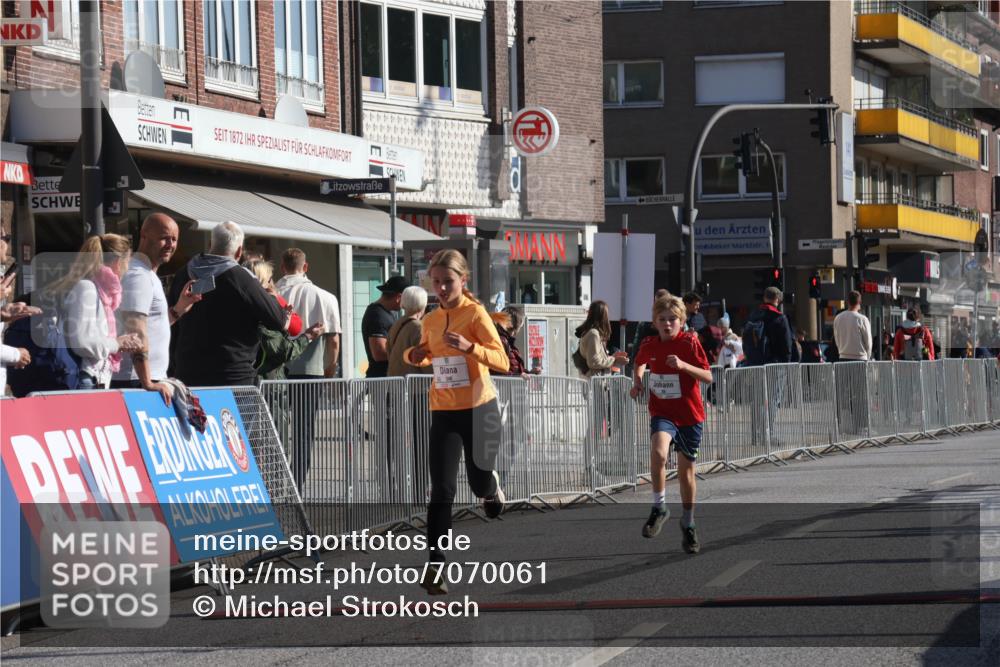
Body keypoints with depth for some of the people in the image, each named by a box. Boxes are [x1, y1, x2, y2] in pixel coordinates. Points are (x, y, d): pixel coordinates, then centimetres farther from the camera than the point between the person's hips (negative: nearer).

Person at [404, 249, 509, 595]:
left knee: (480, 482, 10)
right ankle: (435, 563, -13)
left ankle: (492, 487, 48)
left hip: (479, 410, -3)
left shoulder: (475, 313, -9)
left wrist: (469, 347, -32)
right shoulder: (431, 320, 6)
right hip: (443, 412, 3)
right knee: (442, 489, -9)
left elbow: (502, 361, -16)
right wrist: (416, 356, 1)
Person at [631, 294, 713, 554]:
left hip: (689, 415, -1)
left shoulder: (690, 342, -9)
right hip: (662, 413, 1)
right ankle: (659, 507, -14)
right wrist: (637, 382, 4)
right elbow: (640, 364, 24)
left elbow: (708, 376, -12)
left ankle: (688, 524, 27)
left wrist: (683, 365, -26)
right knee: (658, 452, -30)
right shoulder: (649, 346, 1)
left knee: (686, 470, 9)